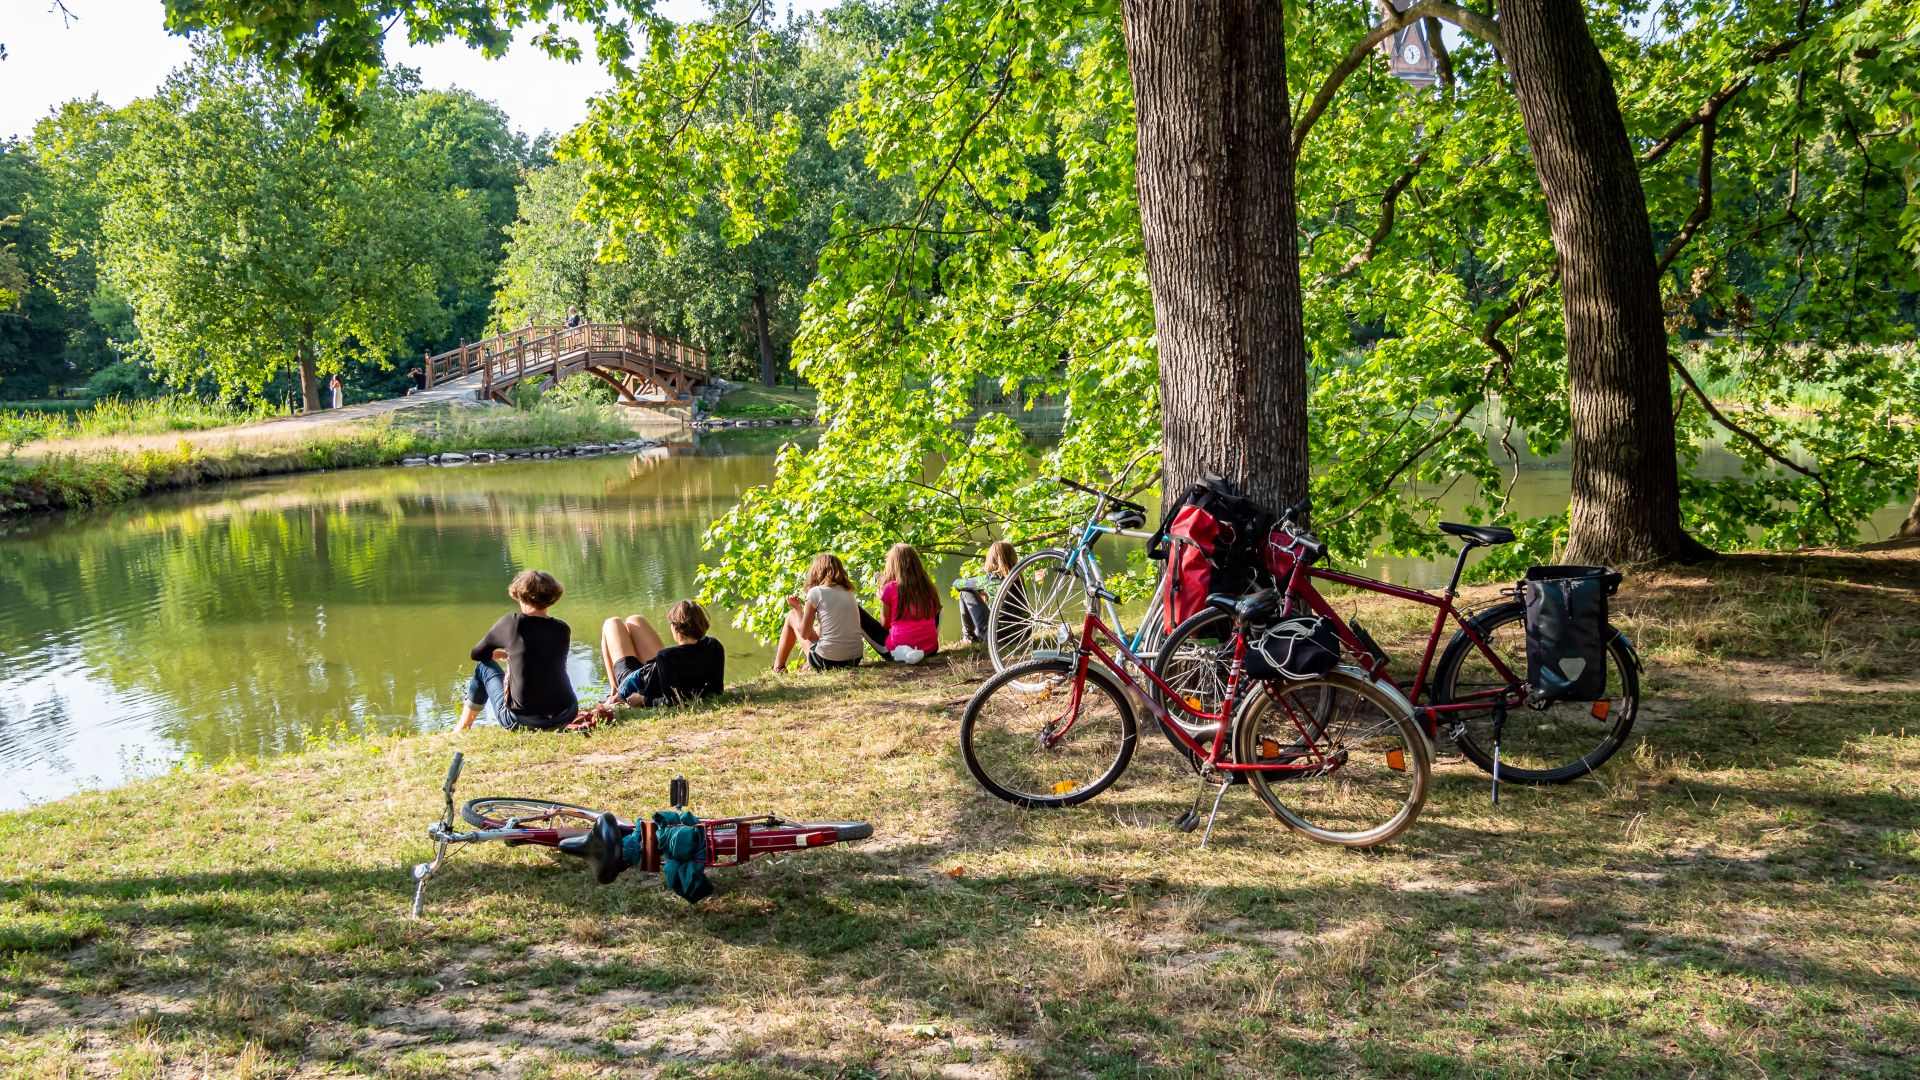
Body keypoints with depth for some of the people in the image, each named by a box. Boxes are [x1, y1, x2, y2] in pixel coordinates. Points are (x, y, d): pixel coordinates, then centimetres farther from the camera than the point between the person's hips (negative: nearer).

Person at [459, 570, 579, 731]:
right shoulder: (562, 630, 0)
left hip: (518, 720, -3)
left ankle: (461, 730, 33)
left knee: (483, 666, 23)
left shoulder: (511, 623, -7)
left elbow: (477, 654, 9)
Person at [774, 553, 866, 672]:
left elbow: (804, 633, -2)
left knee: (791, 616, 18)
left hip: (828, 661, -6)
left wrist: (797, 608, 15)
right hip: (855, 660, 6)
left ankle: (778, 668, 29)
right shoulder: (848, 592, 12)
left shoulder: (816, 592, -5)